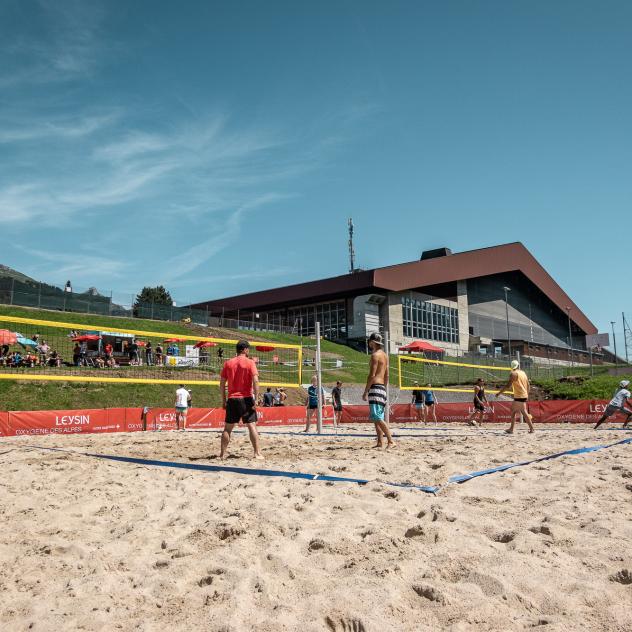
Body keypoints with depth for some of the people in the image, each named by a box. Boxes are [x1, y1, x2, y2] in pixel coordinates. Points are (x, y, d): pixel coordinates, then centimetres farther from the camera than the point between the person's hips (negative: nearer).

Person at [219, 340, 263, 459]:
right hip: (246, 399, -3)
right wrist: (255, 399, -12)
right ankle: (257, 453, -4)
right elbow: (255, 381, -15)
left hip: (232, 399, 4)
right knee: (252, 426, 0)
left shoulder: (228, 363, 7)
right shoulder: (250, 362, -4)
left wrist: (223, 400, 14)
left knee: (228, 428, 11)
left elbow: (222, 383, 7)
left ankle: (222, 454, 14)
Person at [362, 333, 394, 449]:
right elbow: (387, 376, 20)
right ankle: (380, 442, 9)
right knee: (376, 418, 11)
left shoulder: (375, 355, -11)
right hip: (382, 387, 10)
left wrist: (365, 392, -15)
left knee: (377, 417, -13)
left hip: (375, 387, -10)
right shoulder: (384, 355, 18)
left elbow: (372, 375, -17)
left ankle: (391, 441, -17)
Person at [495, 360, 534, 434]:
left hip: (519, 397, -8)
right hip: (524, 396, 8)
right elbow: (528, 386, 16)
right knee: (513, 411, 13)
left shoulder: (513, 374, -11)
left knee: (524, 413, 0)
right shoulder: (523, 373, 12)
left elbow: (508, 386, -17)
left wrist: (499, 393, -9)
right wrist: (527, 395, 26)